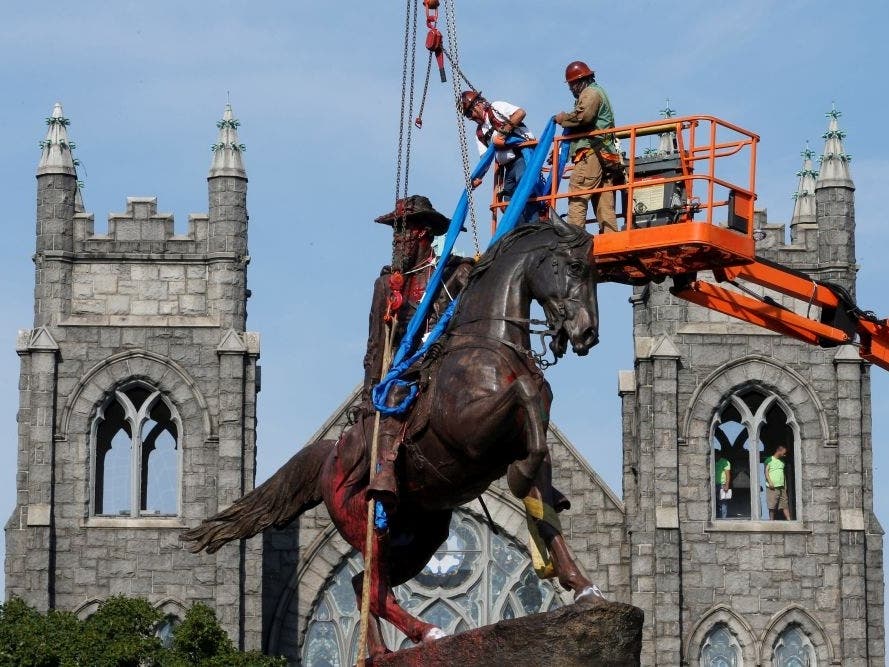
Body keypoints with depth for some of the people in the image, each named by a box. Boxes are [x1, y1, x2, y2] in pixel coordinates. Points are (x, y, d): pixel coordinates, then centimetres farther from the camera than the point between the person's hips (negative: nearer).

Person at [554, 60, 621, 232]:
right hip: (607, 156, 10)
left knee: (577, 199, -16)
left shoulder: (590, 92, 1)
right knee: (605, 206, 3)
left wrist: (563, 118, -2)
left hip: (591, 153, -10)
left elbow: (583, 116, -17)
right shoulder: (599, 92, 32)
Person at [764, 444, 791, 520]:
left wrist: (785, 485, 17)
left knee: (785, 505, -1)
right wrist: (770, 482, -18)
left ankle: (789, 520, -5)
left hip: (781, 487, 6)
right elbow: (766, 471, -6)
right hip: (772, 488, -6)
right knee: (772, 506, -4)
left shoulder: (782, 461, 20)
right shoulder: (769, 460, 1)